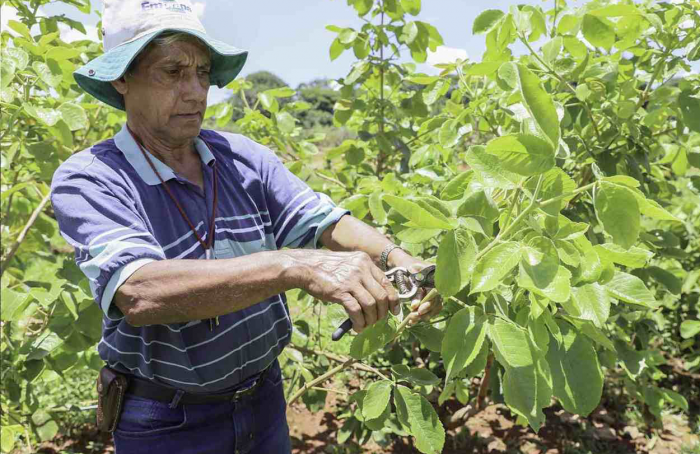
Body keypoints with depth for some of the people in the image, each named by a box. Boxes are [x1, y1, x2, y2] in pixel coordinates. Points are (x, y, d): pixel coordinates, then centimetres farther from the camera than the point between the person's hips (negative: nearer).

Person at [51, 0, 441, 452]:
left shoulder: (244, 157, -5)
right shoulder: (87, 181, -19)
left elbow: (326, 222, -11)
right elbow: (140, 294, -35)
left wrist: (396, 260, -32)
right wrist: (296, 266, -46)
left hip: (264, 395, 5)